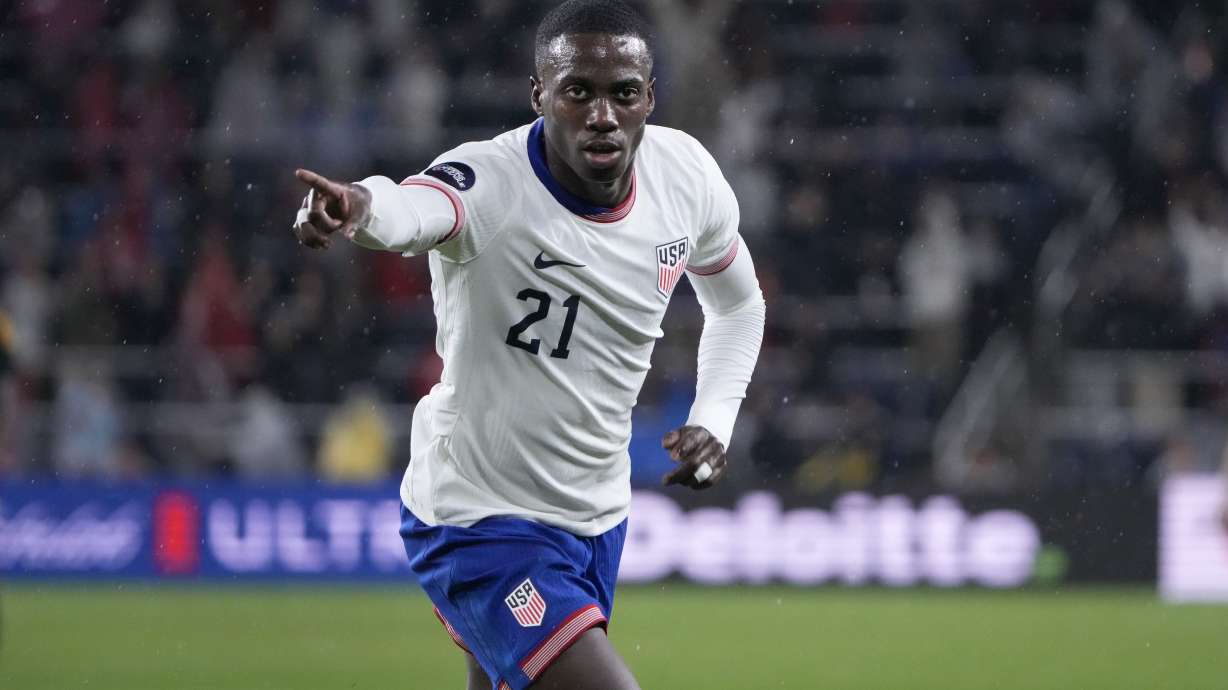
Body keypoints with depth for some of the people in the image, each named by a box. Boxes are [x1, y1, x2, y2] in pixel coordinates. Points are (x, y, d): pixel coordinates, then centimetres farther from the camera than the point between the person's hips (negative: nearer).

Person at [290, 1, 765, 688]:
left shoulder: (688, 174, -7)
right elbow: (413, 208, -52)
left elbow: (737, 302, 14)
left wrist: (713, 421, 0)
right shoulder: (488, 185, -26)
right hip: (481, 525, -7)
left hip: (599, 515, 7)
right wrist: (361, 206, -76)